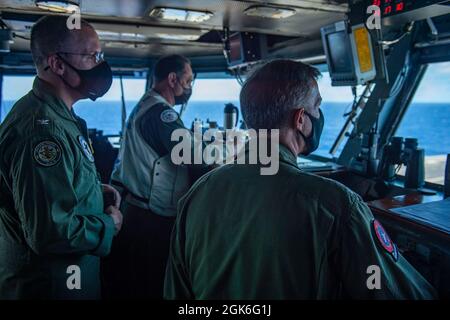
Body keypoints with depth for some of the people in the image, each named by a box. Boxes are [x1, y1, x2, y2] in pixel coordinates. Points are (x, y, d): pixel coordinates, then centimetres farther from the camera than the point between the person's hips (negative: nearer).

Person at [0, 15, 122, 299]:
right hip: (52, 285, -9)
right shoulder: (42, 128, -29)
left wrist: (95, 189, 3)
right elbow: (51, 232, -33)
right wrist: (108, 225, -16)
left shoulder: (56, 114, 5)